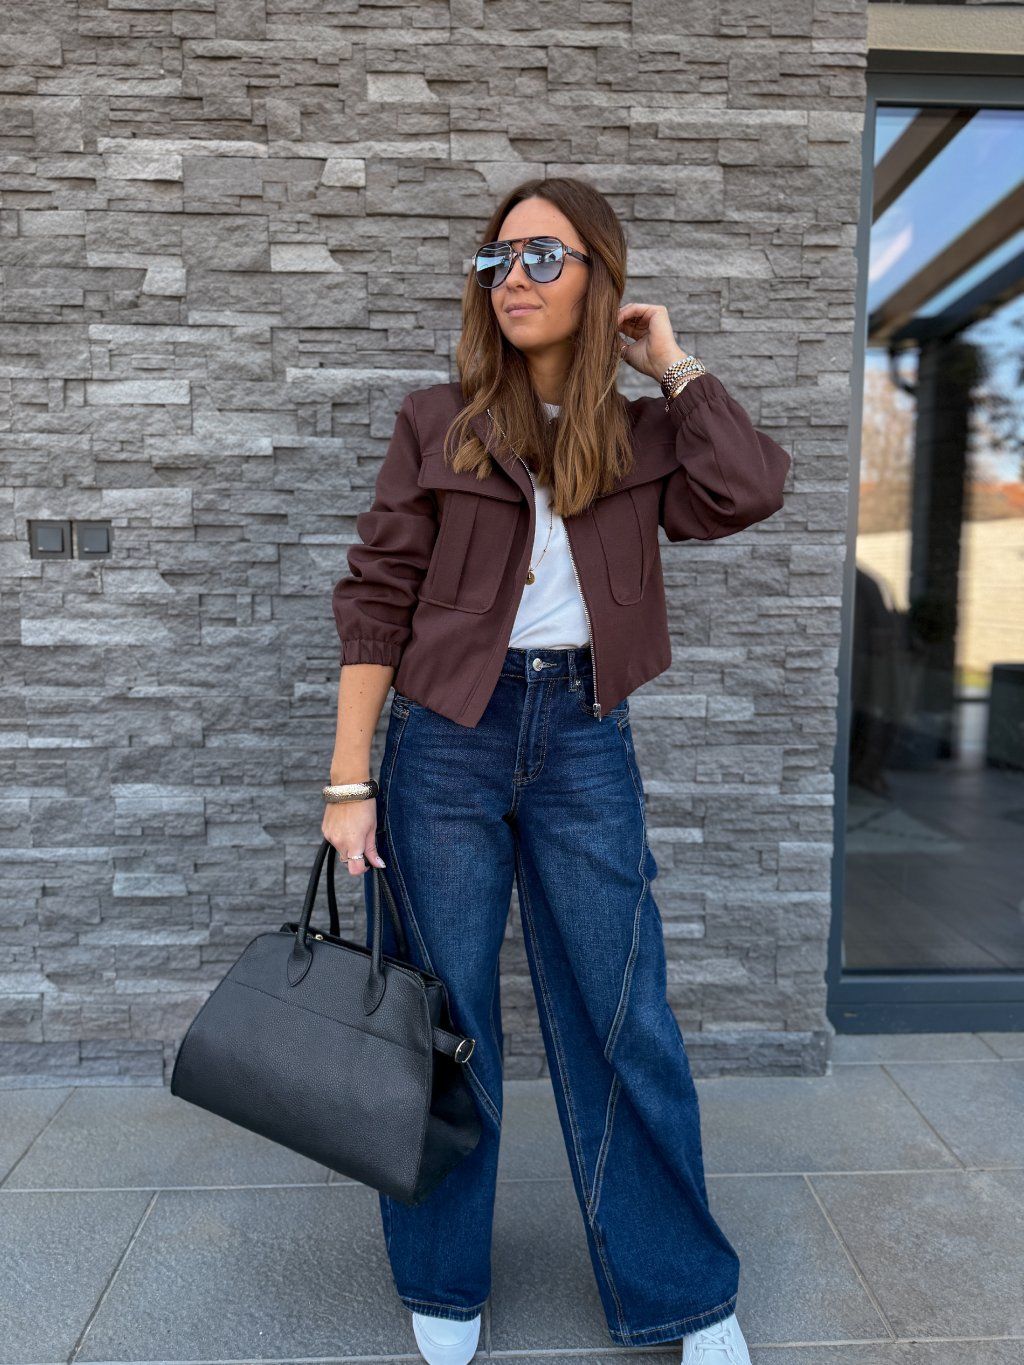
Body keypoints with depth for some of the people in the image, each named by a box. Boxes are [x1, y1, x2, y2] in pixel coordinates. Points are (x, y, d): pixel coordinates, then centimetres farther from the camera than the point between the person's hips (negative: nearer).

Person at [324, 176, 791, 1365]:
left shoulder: (640, 437, 8)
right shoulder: (435, 423, 2)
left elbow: (749, 491, -12)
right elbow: (376, 600, -2)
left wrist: (672, 362, -1)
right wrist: (349, 784, -6)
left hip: (585, 741, 1)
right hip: (447, 738, -1)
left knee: (624, 1023, 9)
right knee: (444, 1023, 9)